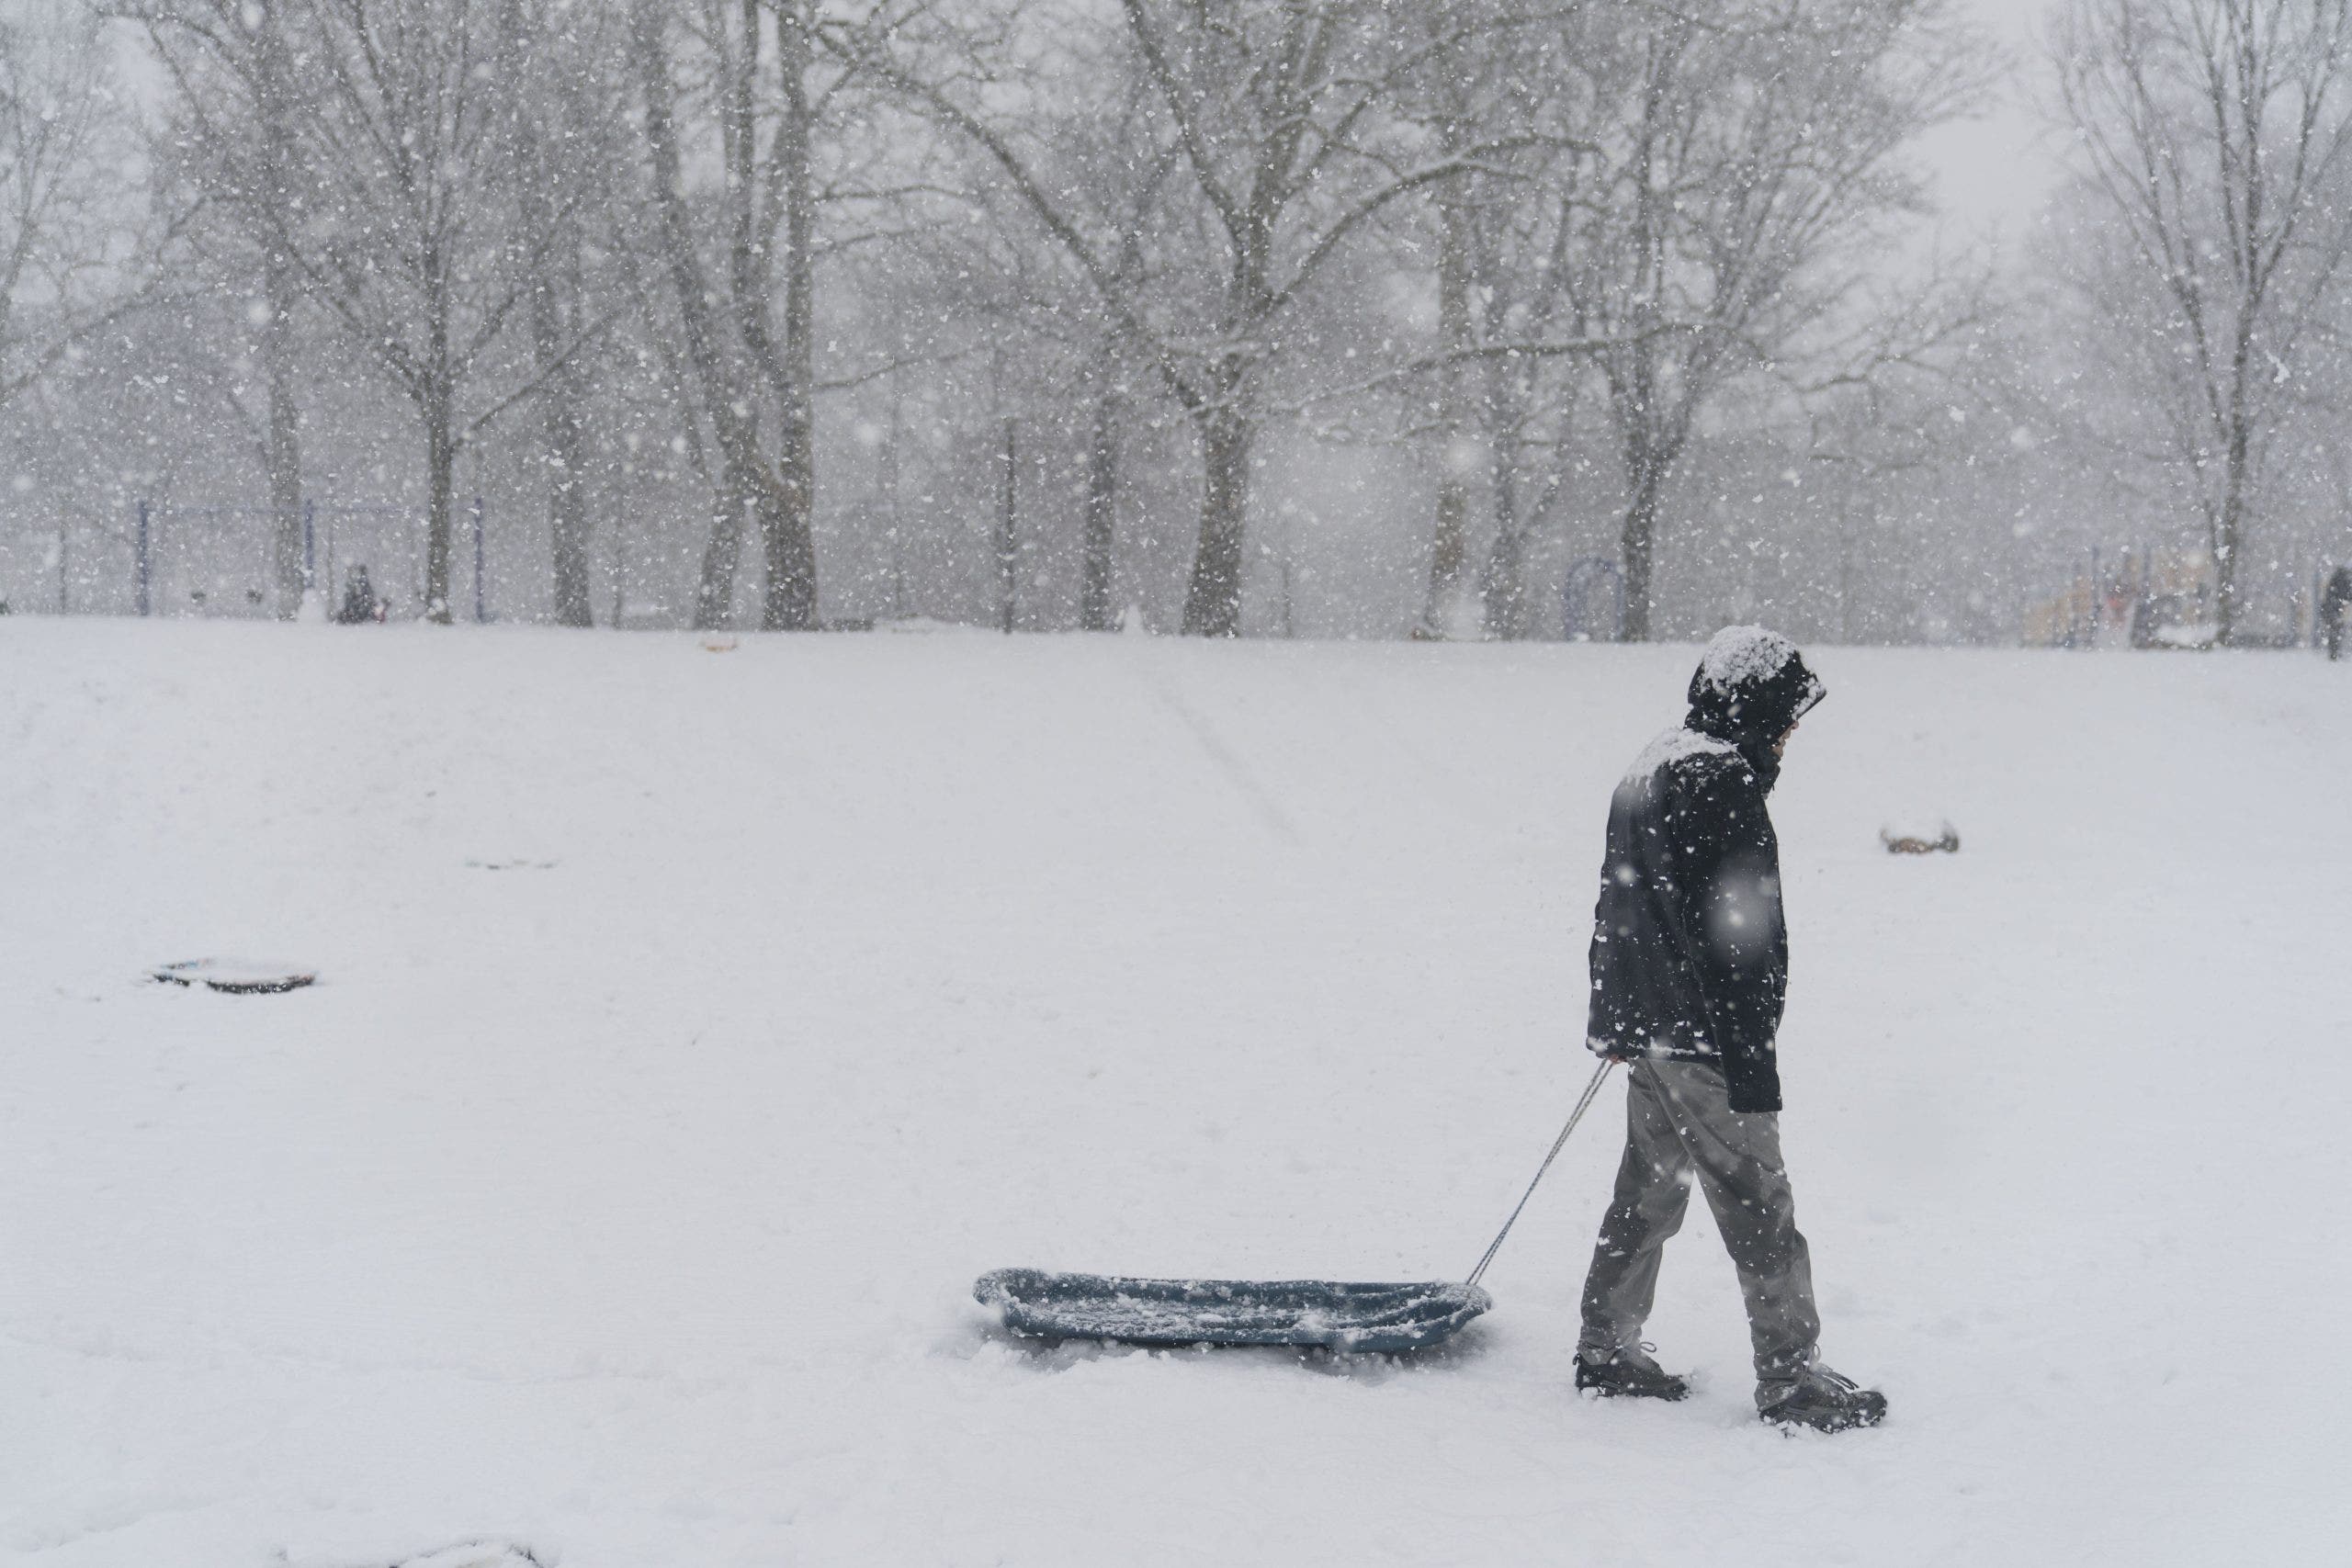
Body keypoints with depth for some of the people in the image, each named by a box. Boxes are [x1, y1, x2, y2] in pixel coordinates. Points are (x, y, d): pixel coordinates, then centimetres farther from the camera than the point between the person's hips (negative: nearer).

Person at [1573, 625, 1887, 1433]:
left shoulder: (1649, 770, 13)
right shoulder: (1724, 785, -18)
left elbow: (1621, 905, 20)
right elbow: (1734, 934, -21)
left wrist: (1619, 1021, 27)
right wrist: (1752, 1063, -18)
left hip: (1646, 1028, 10)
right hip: (1702, 1039, -10)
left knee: (1649, 1189, 18)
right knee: (1758, 1207, -3)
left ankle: (1607, 1348, 26)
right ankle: (1791, 1378, 2)